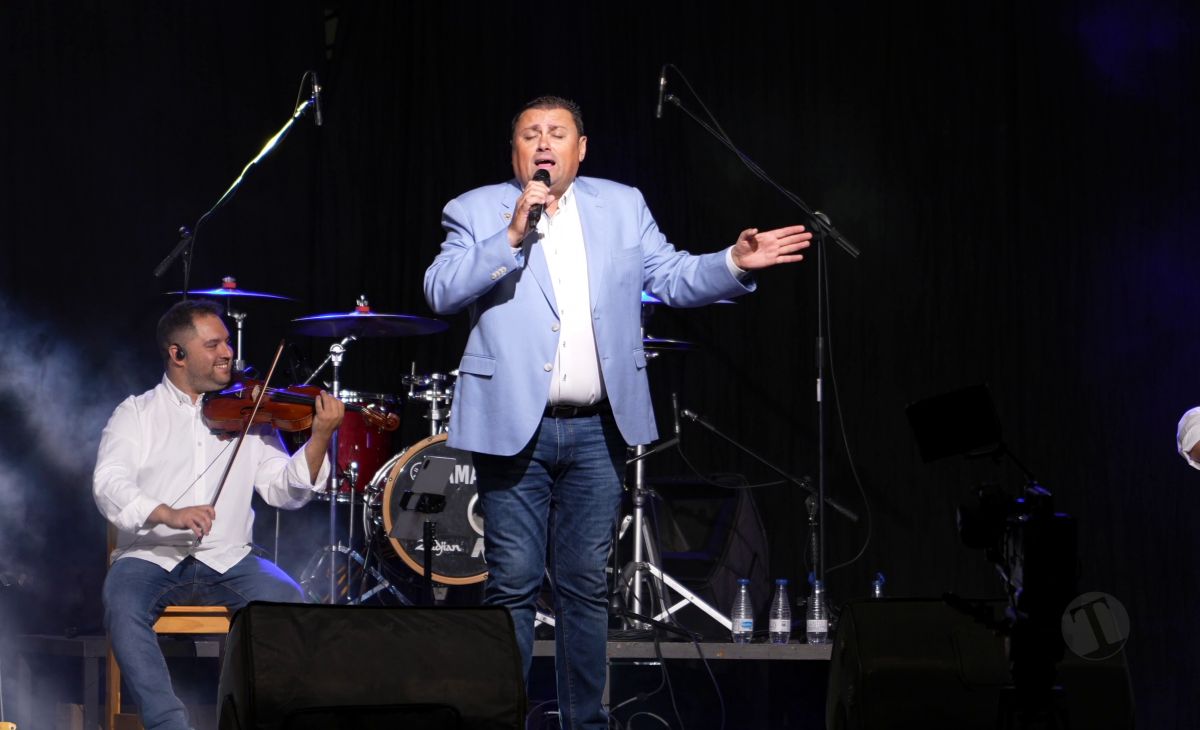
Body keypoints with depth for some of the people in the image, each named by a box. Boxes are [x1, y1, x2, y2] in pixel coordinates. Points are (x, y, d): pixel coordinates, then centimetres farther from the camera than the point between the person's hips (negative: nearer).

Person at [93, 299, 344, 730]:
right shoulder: (137, 414, 7)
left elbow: (284, 490, 5)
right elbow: (109, 484, -9)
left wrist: (320, 438, -13)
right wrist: (166, 514, -29)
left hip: (227, 560, 2)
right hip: (151, 557, -2)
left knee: (291, 603, -26)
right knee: (123, 607, -33)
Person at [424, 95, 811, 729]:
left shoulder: (622, 206, 12)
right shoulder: (477, 212, 2)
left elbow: (673, 277, 10)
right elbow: (441, 292, -10)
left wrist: (735, 265, -7)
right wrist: (512, 238, -18)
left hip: (597, 431, 3)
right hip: (514, 428, -3)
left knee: (586, 584, 8)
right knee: (513, 585, -2)